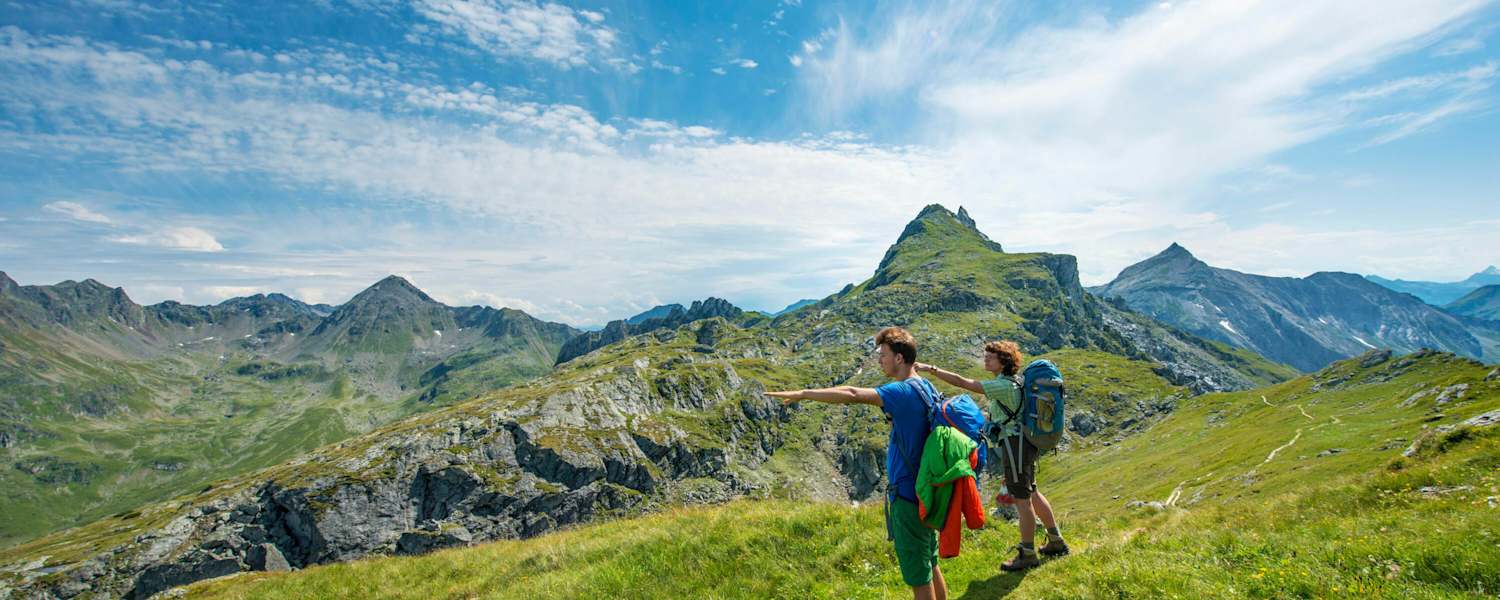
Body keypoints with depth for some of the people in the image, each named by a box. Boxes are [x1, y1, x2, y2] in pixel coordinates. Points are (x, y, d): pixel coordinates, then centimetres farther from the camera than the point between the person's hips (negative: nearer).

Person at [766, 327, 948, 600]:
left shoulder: (904, 391, -23)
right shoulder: (925, 387, 5)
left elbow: (852, 395, -36)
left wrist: (802, 394, -33)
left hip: (908, 495, -9)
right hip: (924, 490, 9)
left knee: (918, 576, 8)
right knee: (930, 566, 24)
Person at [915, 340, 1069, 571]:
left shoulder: (1003, 385, -21)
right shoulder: (1011, 382, 10)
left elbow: (963, 383, -28)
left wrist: (931, 369, -28)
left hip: (1015, 443, -10)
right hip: (1020, 442, 10)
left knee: (1022, 498, 1)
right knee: (1031, 494, 22)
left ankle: (1028, 554, 13)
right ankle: (1056, 541, 36)